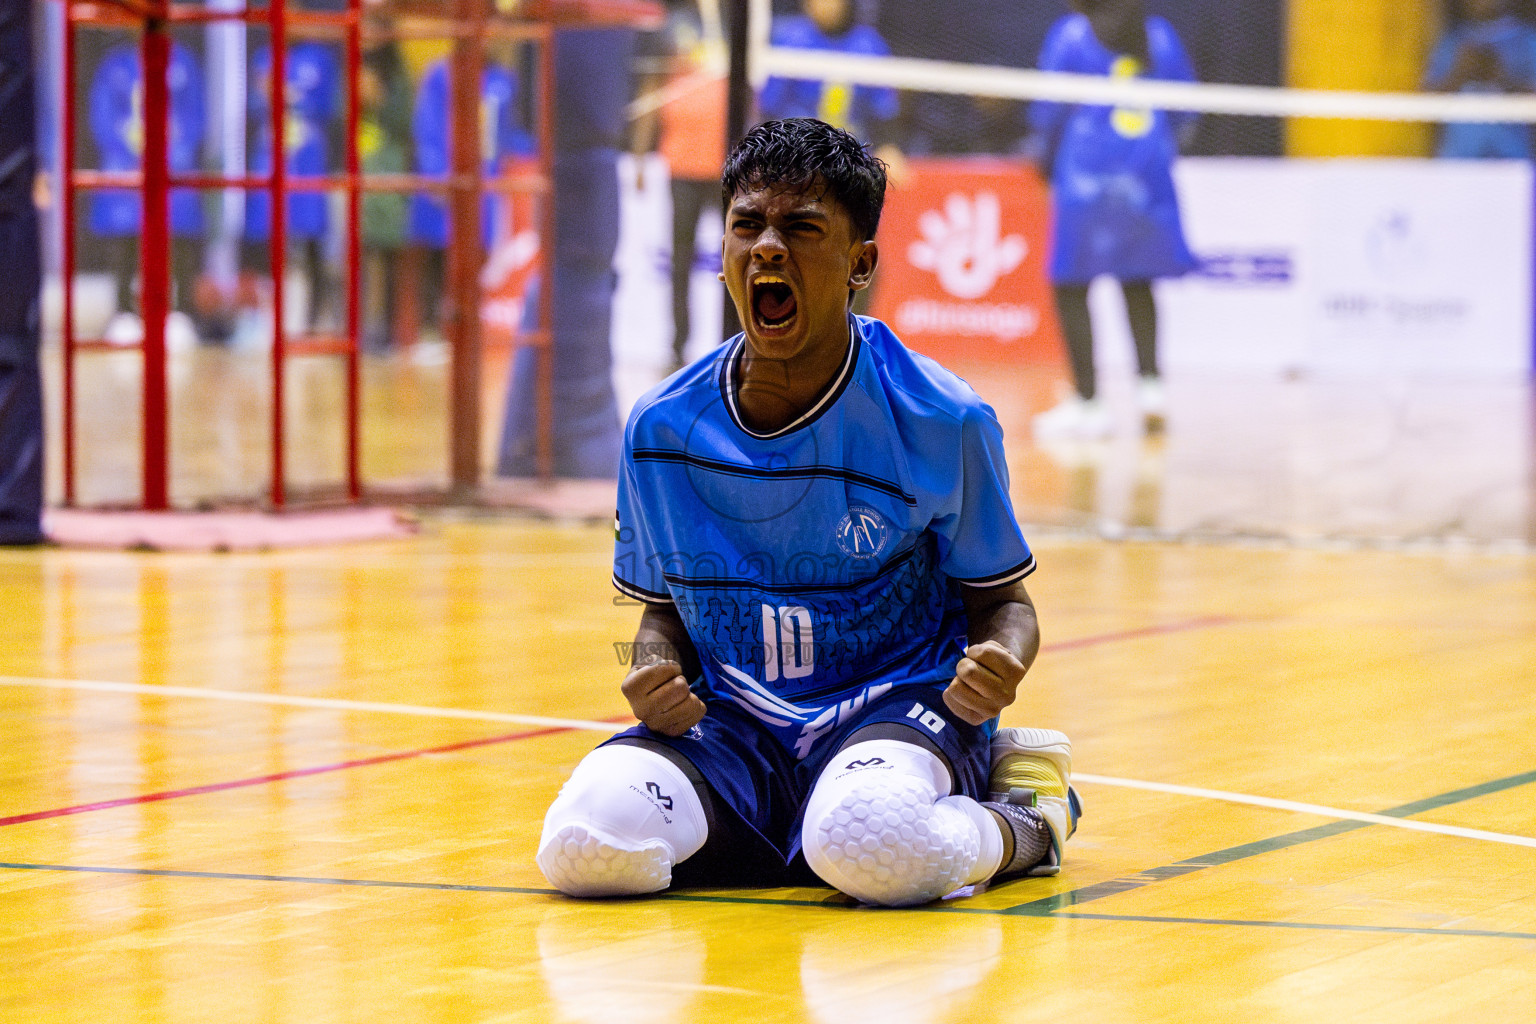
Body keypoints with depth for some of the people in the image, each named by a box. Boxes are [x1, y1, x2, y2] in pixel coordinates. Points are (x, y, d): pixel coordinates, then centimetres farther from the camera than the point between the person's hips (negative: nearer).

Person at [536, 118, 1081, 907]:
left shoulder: (940, 420, -8)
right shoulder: (661, 428, 1)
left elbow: (1001, 598, 3)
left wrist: (999, 663, -21)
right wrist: (656, 674, -8)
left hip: (898, 704, -3)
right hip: (730, 727, 4)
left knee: (873, 847, -40)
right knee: (586, 843, -28)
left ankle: (1021, 820, -3)